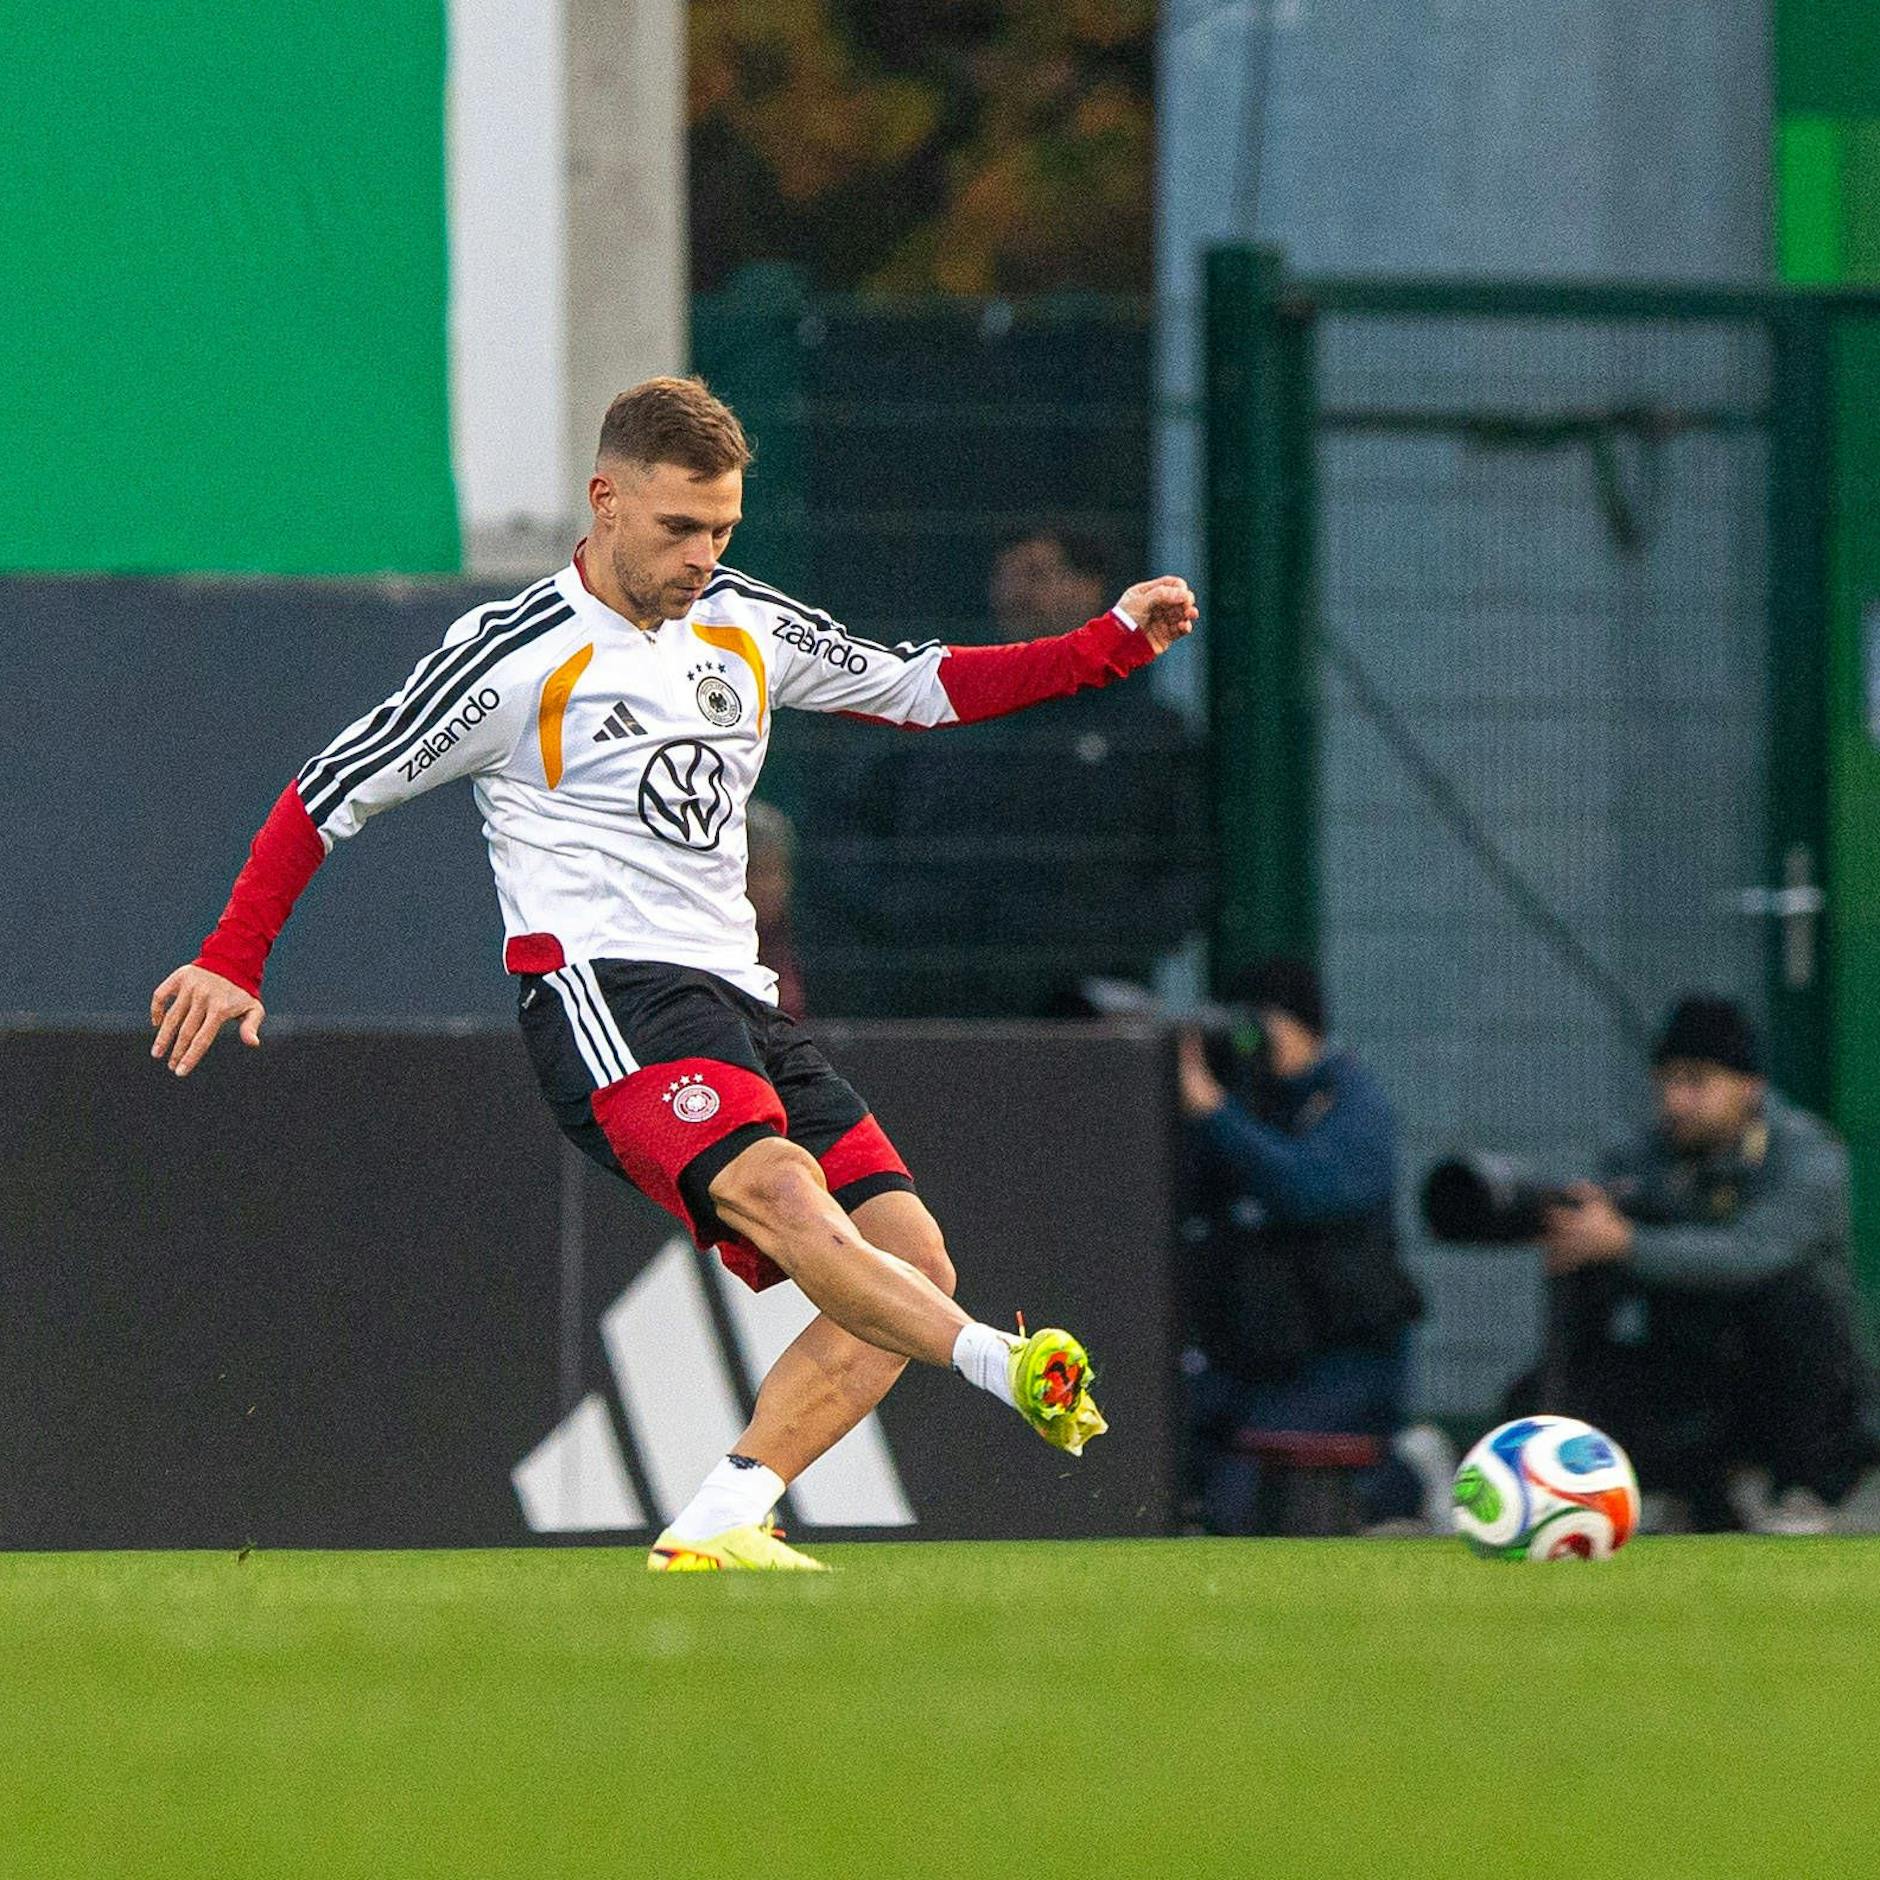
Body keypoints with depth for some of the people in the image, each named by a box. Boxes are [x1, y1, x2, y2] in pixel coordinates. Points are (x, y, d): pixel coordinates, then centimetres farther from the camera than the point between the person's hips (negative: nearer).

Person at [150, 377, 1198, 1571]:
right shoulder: (517, 656, -3)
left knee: (912, 1270, -7)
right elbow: (333, 795, 4)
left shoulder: (745, 627, 15)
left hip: (736, 1003, 8)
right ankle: (1007, 1367, -51)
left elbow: (926, 688, 26)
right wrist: (232, 960, -3)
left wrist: (1115, 642, 15)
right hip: (602, 993, -8)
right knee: (775, 1189, -34)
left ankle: (715, 1530, -11)